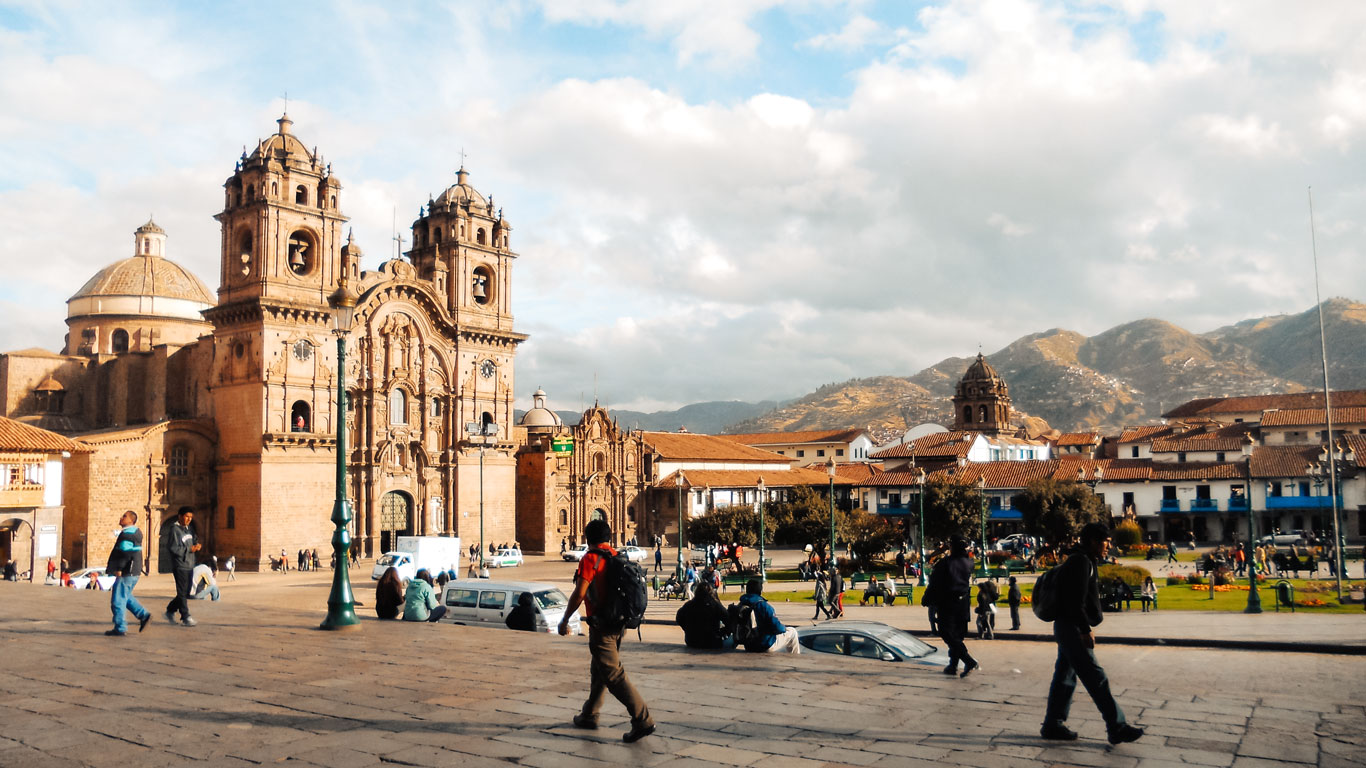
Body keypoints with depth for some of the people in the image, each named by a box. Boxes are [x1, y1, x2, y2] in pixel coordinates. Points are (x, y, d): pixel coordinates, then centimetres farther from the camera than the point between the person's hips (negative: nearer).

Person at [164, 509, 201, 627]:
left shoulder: (189, 529, 14)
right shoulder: (175, 529, -10)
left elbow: (194, 541, 23)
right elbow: (173, 548, -16)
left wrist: (197, 545, 0)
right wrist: (189, 549, -18)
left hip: (190, 565, 8)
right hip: (180, 566, -8)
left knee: (187, 592, 12)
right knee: (182, 592, -4)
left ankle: (170, 611, 28)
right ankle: (186, 617, 1)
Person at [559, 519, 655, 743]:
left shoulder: (590, 559, -13)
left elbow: (579, 594, -19)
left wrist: (564, 620, -9)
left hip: (601, 626, -9)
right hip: (619, 624, 9)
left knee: (614, 675, -8)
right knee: (598, 670, 22)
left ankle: (642, 720, -13)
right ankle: (589, 715, 34)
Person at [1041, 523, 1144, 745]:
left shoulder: (1085, 562, 19)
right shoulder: (1080, 562, -15)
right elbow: (1075, 602, -22)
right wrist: (1085, 630, -22)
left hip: (1067, 627, 11)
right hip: (1071, 627, -11)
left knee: (1065, 676, 12)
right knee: (1095, 677, -7)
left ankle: (1052, 725, 17)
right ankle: (1117, 728, -4)